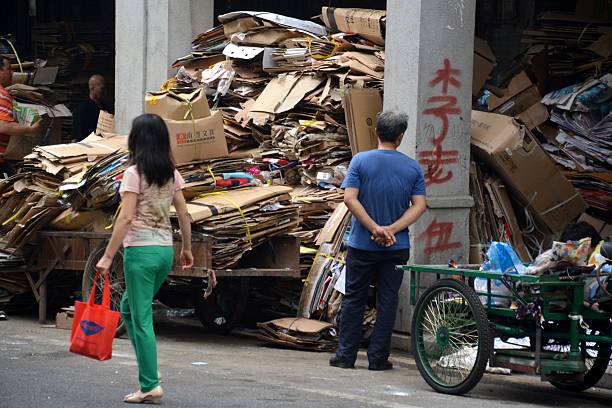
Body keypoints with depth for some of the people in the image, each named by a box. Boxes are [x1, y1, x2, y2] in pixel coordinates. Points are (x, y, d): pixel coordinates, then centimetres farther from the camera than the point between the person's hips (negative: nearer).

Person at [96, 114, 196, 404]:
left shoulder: (134, 173, -11)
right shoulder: (171, 173, 8)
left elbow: (126, 217, -16)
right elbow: (183, 214, 10)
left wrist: (108, 256, -15)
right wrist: (187, 248, 21)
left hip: (140, 250, -7)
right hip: (165, 249, 7)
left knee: (141, 318, -2)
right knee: (129, 308, 21)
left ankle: (150, 386, -3)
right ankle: (147, 371, 14)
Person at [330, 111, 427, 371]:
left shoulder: (360, 161, -6)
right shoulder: (413, 168, 0)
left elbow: (350, 199, -14)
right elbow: (419, 206, -6)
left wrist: (376, 228, -15)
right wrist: (390, 230, -13)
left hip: (362, 245, -1)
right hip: (397, 248, 1)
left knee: (354, 300, 9)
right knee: (387, 301, 7)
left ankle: (346, 356, 9)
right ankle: (377, 358, 7)